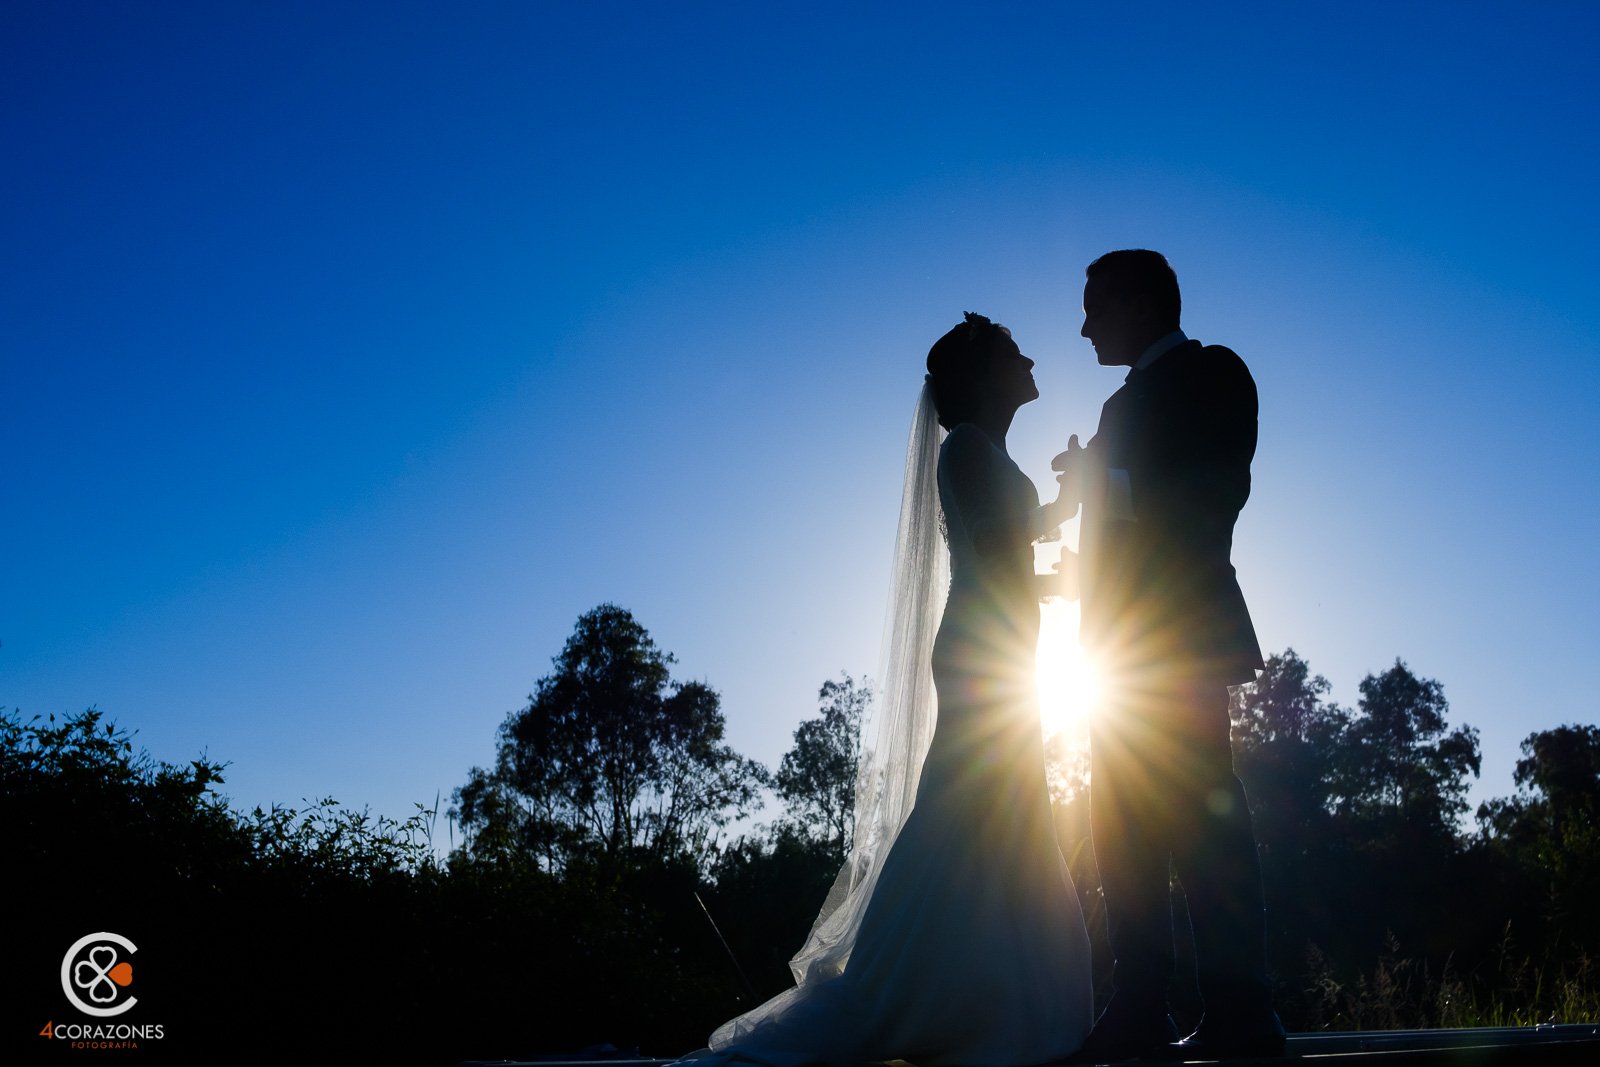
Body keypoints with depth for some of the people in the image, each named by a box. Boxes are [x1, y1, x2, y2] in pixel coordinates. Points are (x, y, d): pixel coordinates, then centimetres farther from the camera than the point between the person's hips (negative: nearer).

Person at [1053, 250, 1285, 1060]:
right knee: (1124, 826, 4)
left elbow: (1214, 494, -13)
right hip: (1124, 644, 9)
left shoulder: (1209, 371, 1)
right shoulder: (1128, 400, 25)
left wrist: (1104, 486, -14)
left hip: (1182, 635, -9)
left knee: (1201, 816, -10)